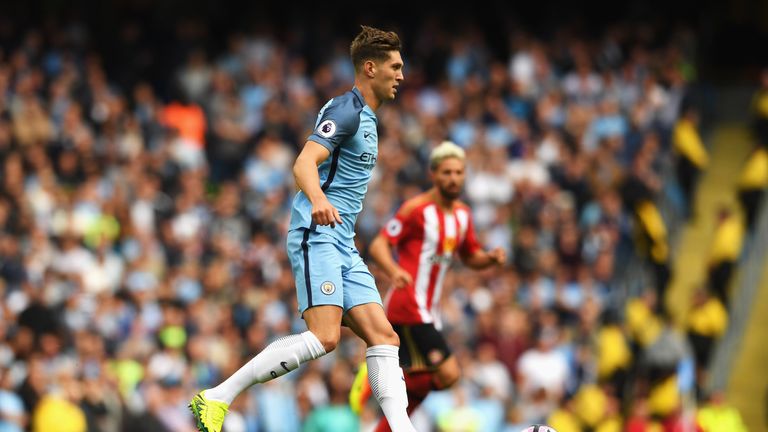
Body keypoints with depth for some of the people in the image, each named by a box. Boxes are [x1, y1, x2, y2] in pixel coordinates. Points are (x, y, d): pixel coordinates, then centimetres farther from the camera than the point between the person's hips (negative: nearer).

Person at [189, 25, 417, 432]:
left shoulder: (366, 118, 22)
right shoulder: (346, 110, -8)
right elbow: (304, 163, -23)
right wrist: (317, 199, -42)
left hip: (342, 245, 10)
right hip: (316, 235, -10)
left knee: (383, 336, -2)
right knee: (324, 337, -23)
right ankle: (217, 399, -20)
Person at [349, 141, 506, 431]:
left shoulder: (462, 214, 13)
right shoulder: (417, 209, -11)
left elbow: (470, 257, 25)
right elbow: (378, 245, -15)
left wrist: (491, 258, 3)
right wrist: (394, 271, -34)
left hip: (427, 310, 9)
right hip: (408, 307, -9)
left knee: (420, 386, 10)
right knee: (448, 373, -16)